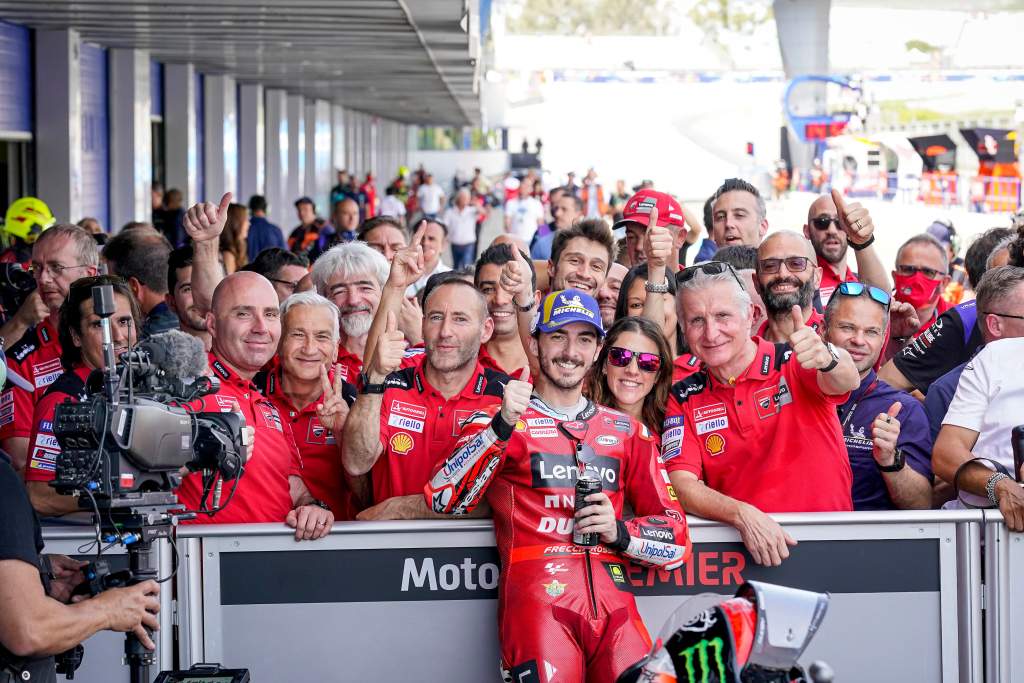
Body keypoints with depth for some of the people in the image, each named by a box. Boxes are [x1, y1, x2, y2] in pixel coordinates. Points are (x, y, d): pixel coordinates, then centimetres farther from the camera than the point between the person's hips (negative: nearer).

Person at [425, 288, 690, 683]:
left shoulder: (628, 431, 19)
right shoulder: (498, 421, 9)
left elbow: (676, 540, 18)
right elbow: (442, 500, -8)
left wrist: (620, 533, -2)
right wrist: (502, 425, -16)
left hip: (612, 606, 3)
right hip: (537, 602, -3)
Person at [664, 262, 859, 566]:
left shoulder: (792, 364, 0)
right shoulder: (683, 399, 8)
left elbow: (847, 381, -21)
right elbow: (682, 484, -2)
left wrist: (826, 358, -45)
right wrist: (742, 515, -21)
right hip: (735, 544, 0)